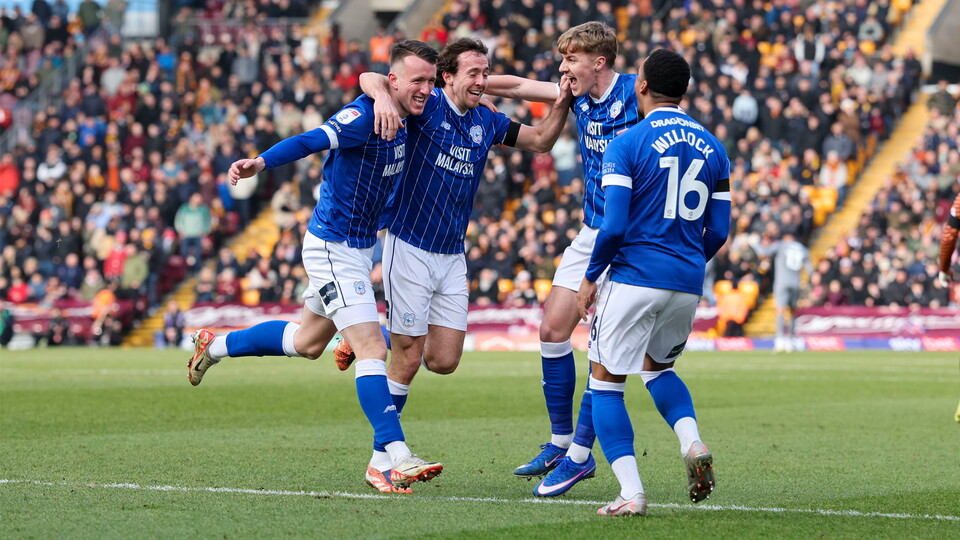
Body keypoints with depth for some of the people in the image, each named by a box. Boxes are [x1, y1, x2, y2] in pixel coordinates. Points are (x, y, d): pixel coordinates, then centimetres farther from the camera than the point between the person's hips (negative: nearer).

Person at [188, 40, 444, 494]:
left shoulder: (402, 116, 3)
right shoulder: (363, 116, -23)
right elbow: (311, 141, -36)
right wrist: (261, 162, -52)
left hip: (358, 247, 10)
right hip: (334, 247, -9)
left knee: (308, 342, 24)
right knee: (373, 350, -16)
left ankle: (216, 346, 42)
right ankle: (395, 458, -20)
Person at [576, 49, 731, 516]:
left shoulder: (626, 145, -8)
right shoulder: (712, 148, 9)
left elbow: (614, 226, -14)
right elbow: (718, 231, 9)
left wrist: (590, 277, 0)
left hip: (634, 279, -5)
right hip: (688, 284, 5)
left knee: (606, 383, 6)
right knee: (658, 366, 27)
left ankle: (631, 492, -6)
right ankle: (692, 444, 0)